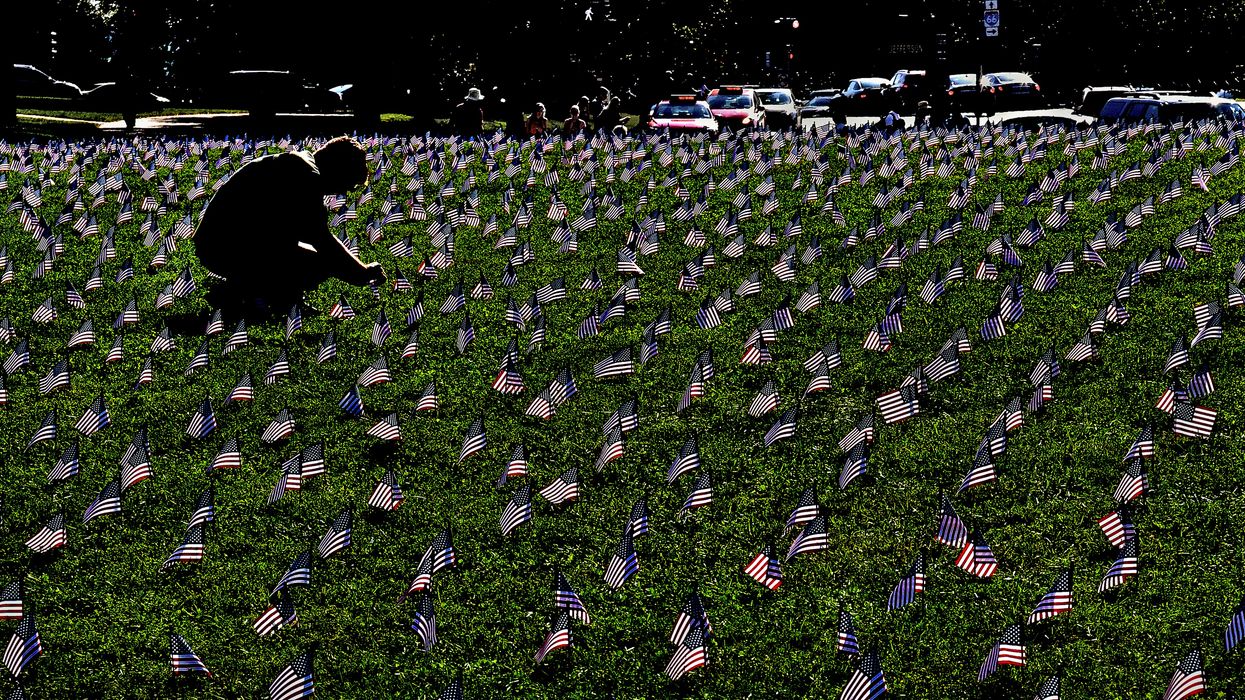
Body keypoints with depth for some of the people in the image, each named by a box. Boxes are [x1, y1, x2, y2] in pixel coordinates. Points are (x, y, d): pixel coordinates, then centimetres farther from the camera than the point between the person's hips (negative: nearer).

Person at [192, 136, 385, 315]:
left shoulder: (294, 164, 18)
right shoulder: (307, 176, -13)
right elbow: (322, 240, -16)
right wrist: (362, 274, -5)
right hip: (230, 251, -10)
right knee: (321, 264, -12)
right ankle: (239, 292, -9)